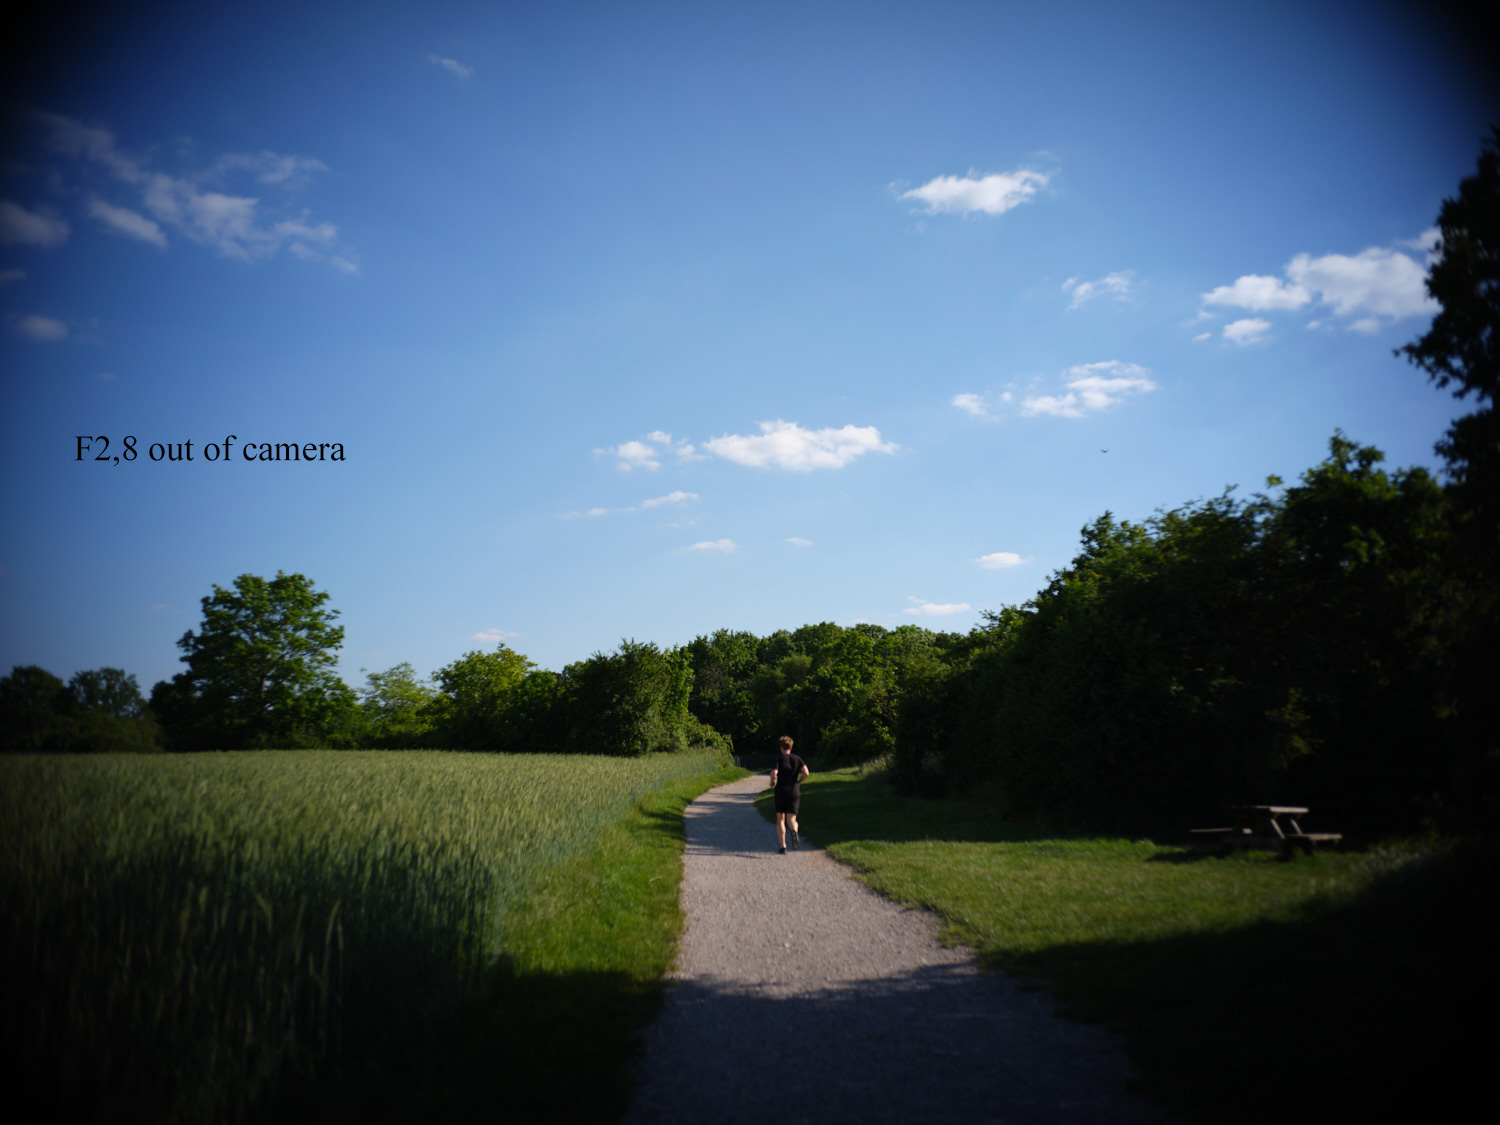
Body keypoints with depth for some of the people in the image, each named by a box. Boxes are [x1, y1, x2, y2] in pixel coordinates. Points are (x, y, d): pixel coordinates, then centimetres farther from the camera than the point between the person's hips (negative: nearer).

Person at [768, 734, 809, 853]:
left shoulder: (779, 758, -4)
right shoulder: (797, 759, 6)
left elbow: (774, 773, -17)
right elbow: (806, 772, -5)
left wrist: (772, 783, 3)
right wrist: (798, 782, 11)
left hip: (781, 791, -2)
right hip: (794, 792, 2)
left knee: (780, 819, 12)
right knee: (791, 819, 1)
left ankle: (783, 847, 7)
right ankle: (794, 832, -36)